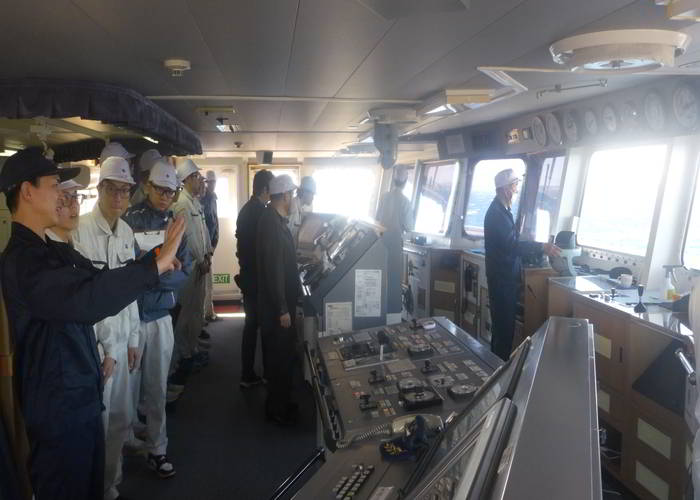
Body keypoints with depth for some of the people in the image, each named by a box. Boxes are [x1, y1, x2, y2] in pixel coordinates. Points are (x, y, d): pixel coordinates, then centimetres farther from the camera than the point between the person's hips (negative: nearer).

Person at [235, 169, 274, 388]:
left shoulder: (246, 209, 10)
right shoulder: (260, 213, -19)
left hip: (247, 276, 9)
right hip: (258, 279, -9)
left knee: (251, 325, 13)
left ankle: (248, 375, 21)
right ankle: (269, 373, 17)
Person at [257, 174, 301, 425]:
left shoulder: (274, 219, 7)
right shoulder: (272, 224, -24)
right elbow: (274, 270, -26)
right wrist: (282, 309, -22)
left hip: (281, 299, 10)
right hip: (277, 304, -10)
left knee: (282, 354, 19)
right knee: (280, 356, 4)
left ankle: (280, 402, 33)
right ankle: (278, 409, 20)